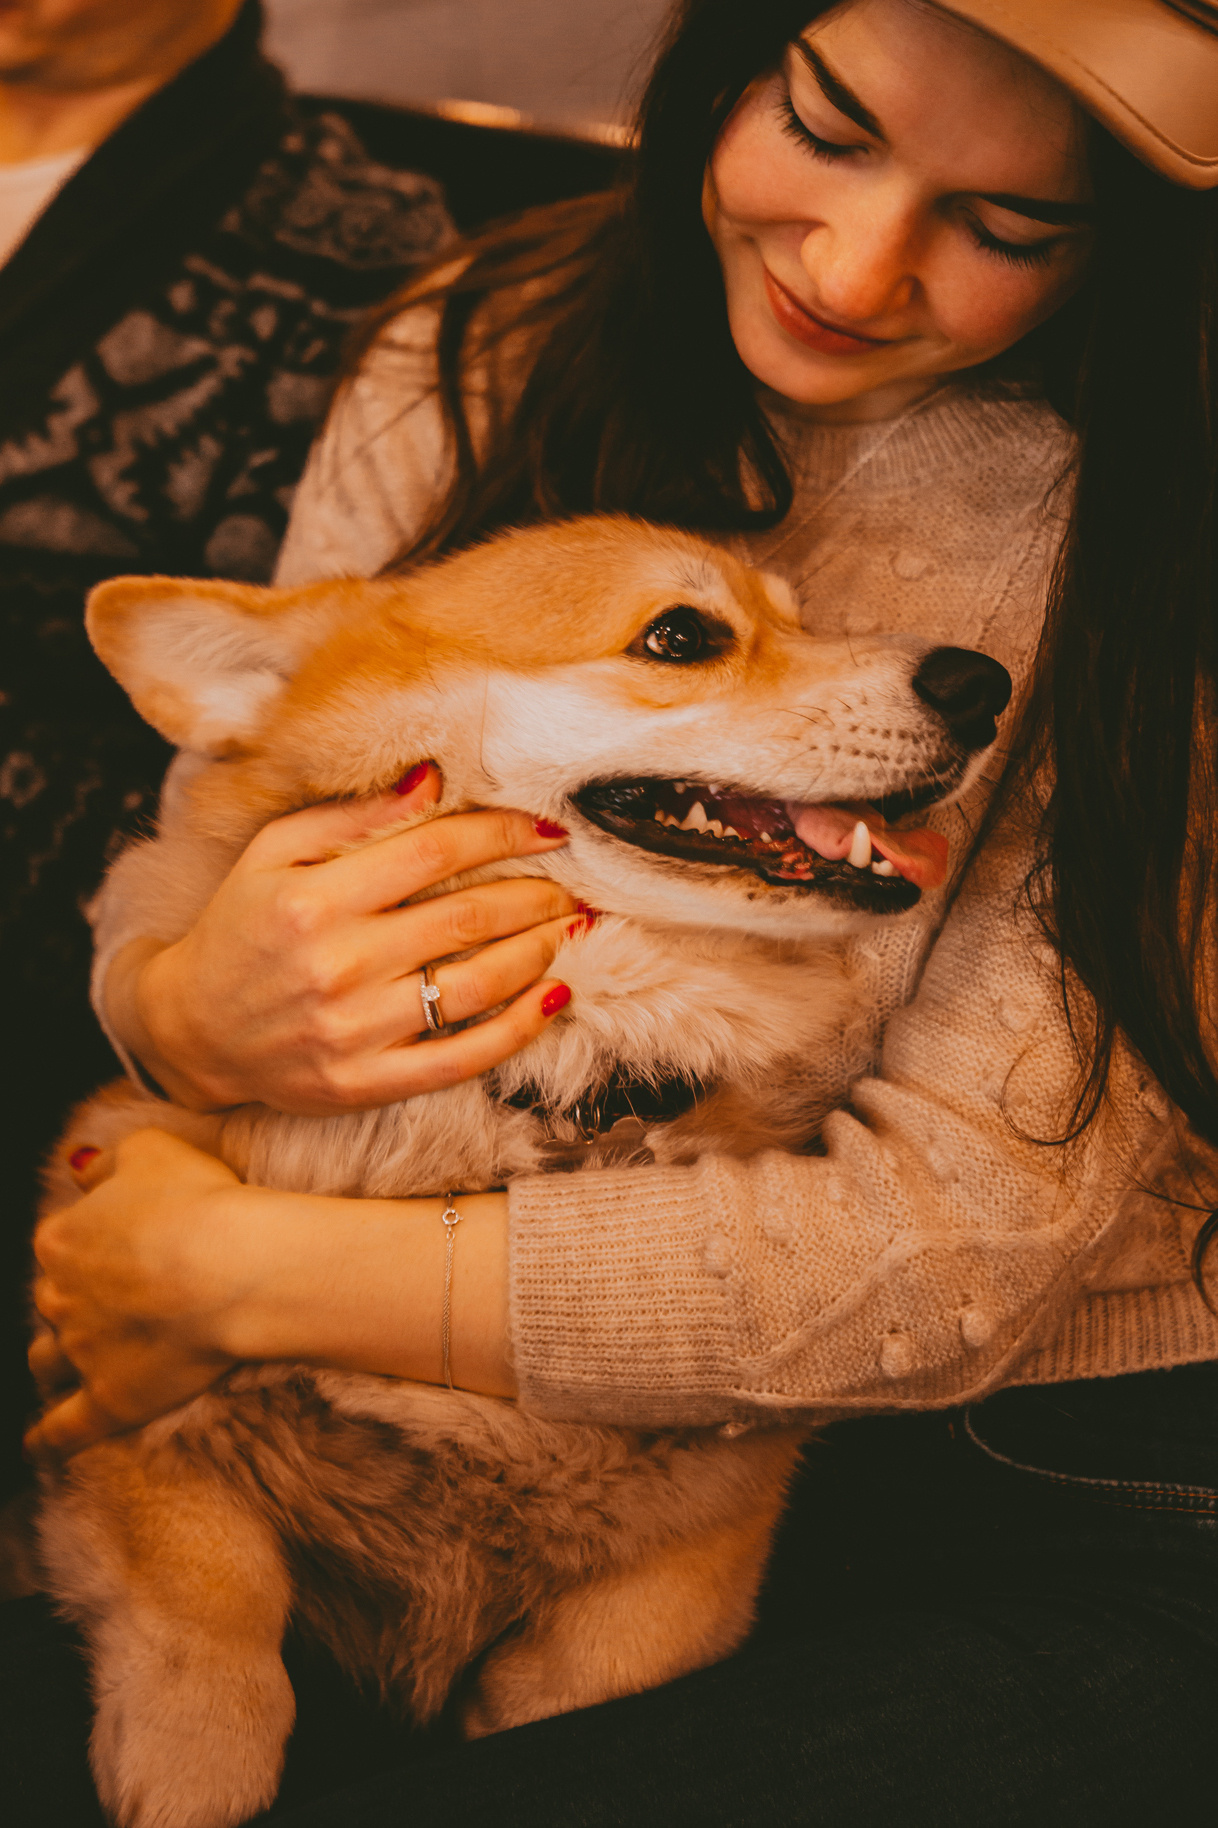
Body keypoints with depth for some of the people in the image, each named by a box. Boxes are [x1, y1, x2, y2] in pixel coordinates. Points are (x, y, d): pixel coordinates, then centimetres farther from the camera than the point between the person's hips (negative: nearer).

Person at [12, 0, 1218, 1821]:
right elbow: (196, 852, 4)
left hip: (1032, 1511, -4)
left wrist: (236, 1266, -18)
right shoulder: (481, 359, -2)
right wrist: (188, 1009, -23)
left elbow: (948, 1254, -20)